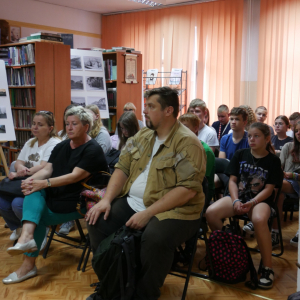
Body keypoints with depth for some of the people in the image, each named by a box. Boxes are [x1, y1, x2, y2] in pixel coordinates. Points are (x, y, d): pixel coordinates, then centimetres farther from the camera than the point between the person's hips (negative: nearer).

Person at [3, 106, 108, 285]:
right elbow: (47, 169, 2)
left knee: (40, 217, -17)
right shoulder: (61, 147, 12)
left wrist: (45, 183, -30)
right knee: (34, 191, -24)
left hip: (78, 202, -6)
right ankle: (27, 236, -43)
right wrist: (31, 179, -20)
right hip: (56, 195, 6)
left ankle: (29, 263, -5)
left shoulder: (93, 150, -13)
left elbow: (75, 176, -23)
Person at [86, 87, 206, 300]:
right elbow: (122, 168, 11)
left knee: (155, 238, -35)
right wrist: (106, 199, -5)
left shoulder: (187, 143, -14)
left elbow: (187, 189, -21)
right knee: (97, 221, -6)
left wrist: (148, 213, -24)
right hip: (132, 203, 8)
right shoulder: (142, 136, 10)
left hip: (174, 211, -7)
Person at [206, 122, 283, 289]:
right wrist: (235, 201, -11)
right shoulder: (241, 154, 8)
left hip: (261, 200, -3)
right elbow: (233, 180, 6)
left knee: (259, 219, -39)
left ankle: (268, 268, -23)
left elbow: (269, 188, -4)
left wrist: (251, 203, -19)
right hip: (238, 197, 4)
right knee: (211, 213, -25)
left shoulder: (273, 160, 0)